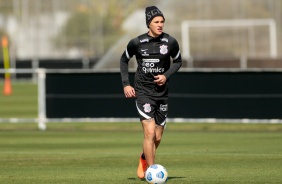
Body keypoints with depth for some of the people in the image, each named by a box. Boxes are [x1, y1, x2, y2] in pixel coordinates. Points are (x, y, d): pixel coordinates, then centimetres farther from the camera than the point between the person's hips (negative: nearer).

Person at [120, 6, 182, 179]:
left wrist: (166, 75, -7)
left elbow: (178, 61, 12)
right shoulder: (137, 43, -8)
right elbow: (124, 60, 10)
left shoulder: (170, 42, -4)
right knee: (150, 132, -17)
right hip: (143, 92, -3)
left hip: (162, 92, 3)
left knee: (158, 137, 11)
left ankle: (144, 159, 42)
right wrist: (126, 84, 1)